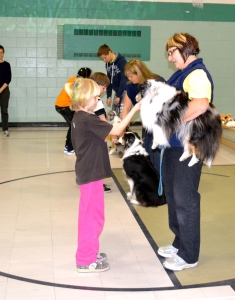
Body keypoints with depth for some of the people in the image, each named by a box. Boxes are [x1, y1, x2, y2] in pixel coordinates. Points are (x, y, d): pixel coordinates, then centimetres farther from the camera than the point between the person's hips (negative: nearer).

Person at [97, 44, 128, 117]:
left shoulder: (122, 61, -17)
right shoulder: (107, 64, 5)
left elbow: (124, 79, -19)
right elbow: (109, 81, 10)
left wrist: (118, 96, -18)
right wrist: (109, 96, 4)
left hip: (125, 90, -7)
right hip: (117, 91, 7)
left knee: (122, 113, -15)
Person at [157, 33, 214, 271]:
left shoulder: (197, 74, -18)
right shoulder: (182, 74, 13)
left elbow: (200, 105, -37)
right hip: (174, 144, 10)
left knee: (185, 199, 0)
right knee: (173, 195, 19)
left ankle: (188, 255, 14)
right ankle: (179, 243, 35)